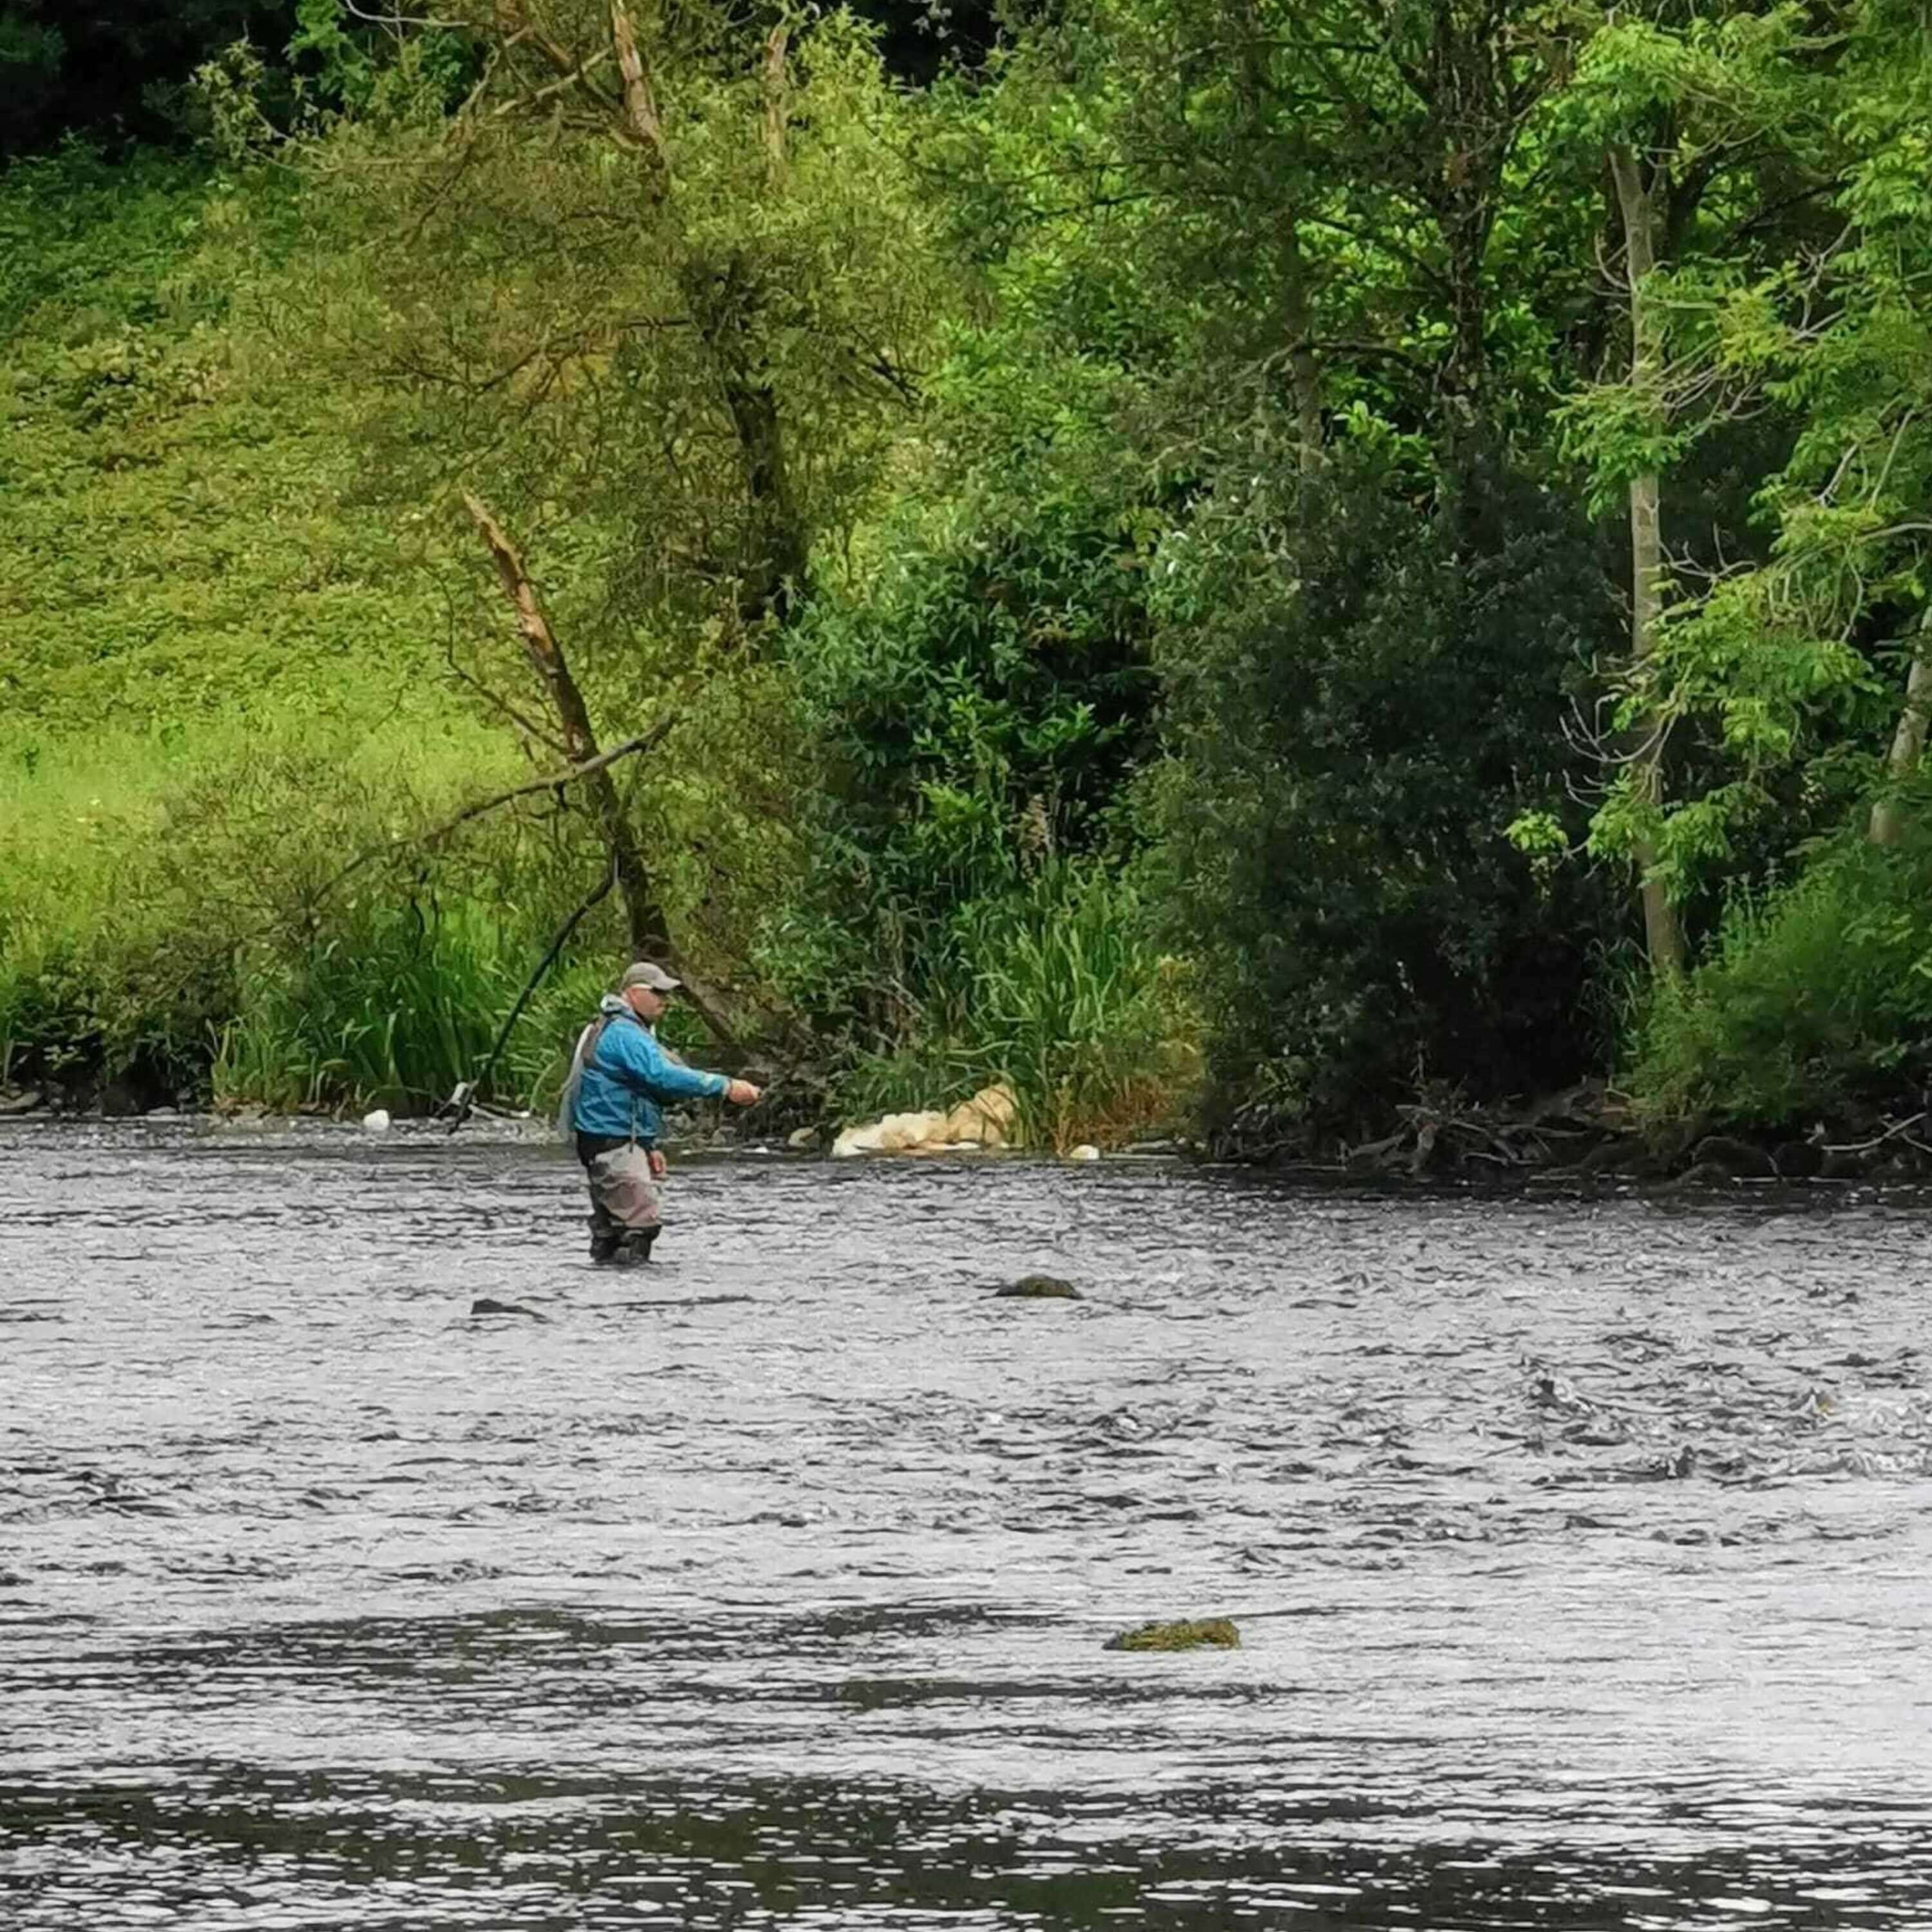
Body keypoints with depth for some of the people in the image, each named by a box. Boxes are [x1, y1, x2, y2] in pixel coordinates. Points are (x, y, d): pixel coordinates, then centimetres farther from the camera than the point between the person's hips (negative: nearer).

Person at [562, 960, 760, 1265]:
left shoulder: (612, 1030, 19)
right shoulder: (625, 1034, -17)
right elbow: (666, 1077, -29)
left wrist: (648, 1147, 24)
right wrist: (726, 1087, -29)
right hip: (615, 1145, -11)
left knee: (609, 1226, 13)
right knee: (639, 1226, -17)